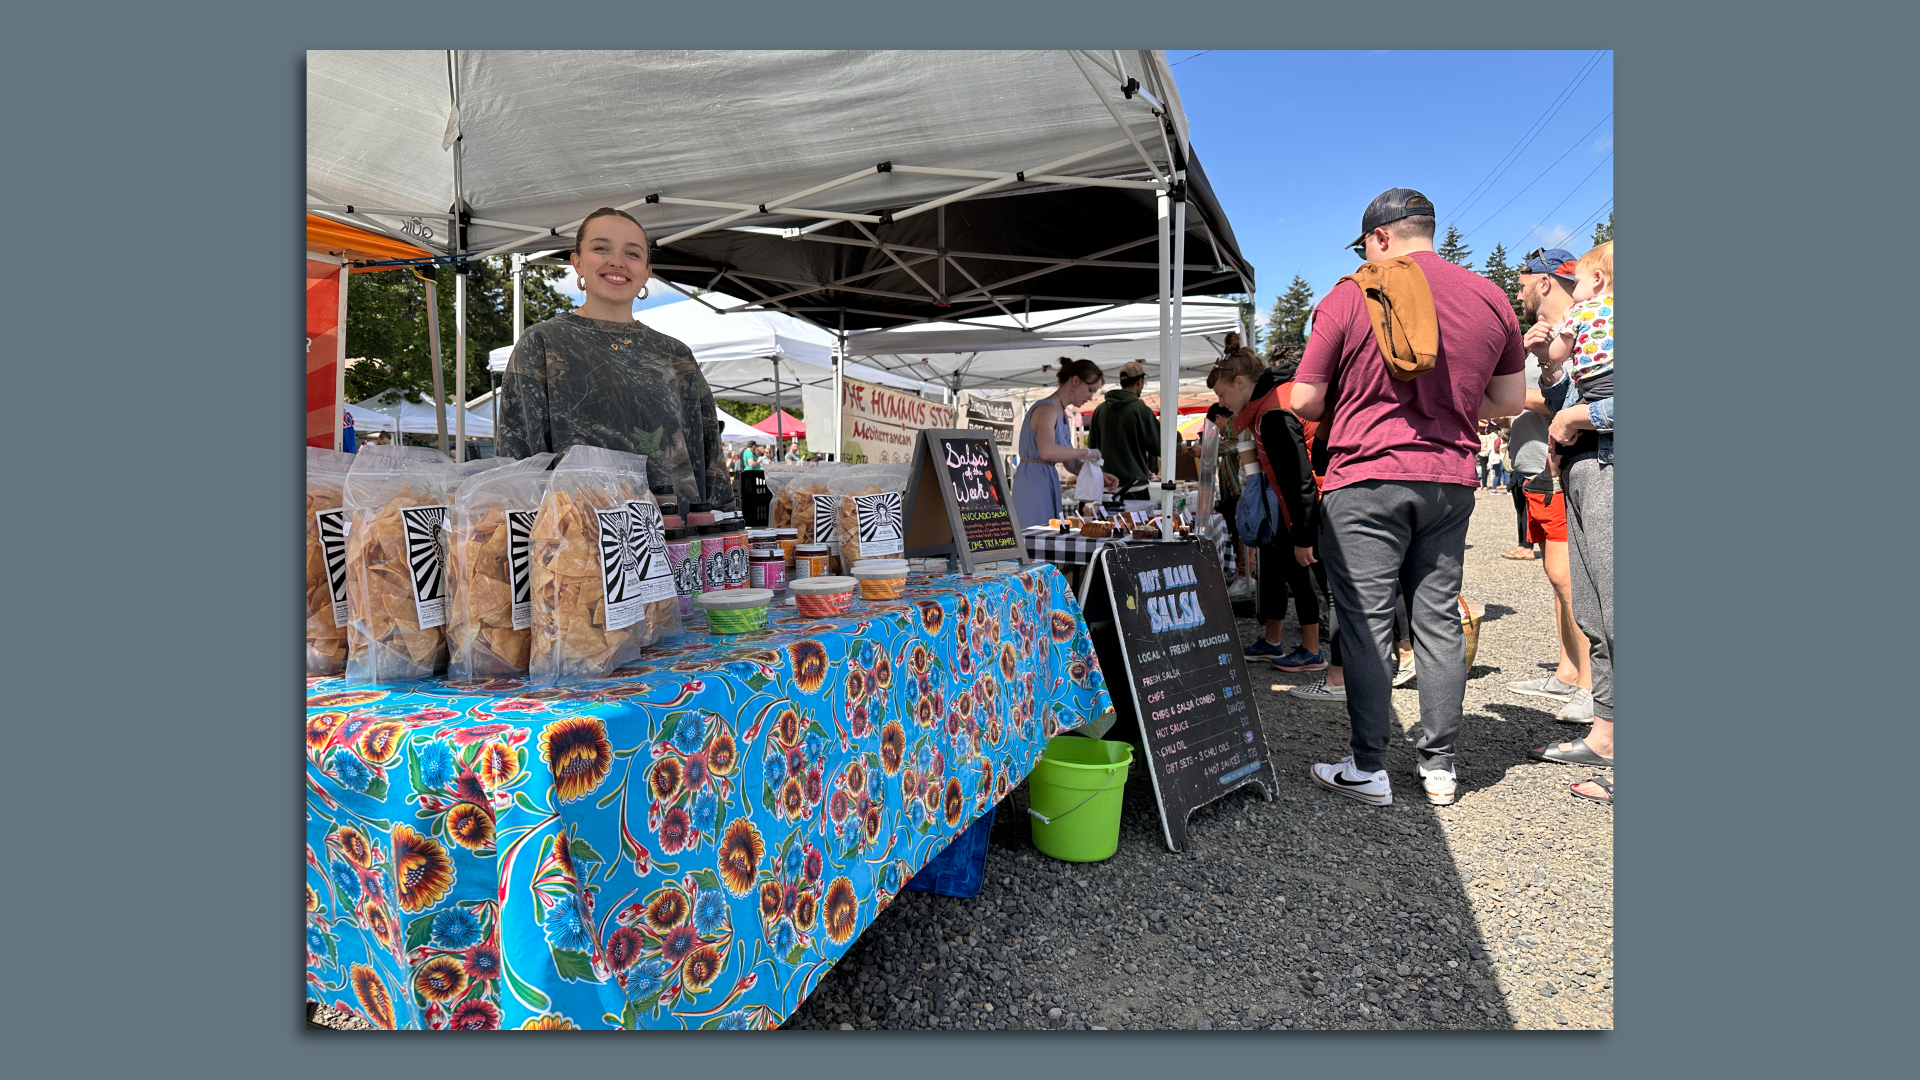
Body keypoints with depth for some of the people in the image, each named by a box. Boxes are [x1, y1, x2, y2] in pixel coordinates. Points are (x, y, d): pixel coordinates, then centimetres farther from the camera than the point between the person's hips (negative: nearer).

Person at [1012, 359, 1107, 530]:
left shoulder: (1061, 413, 19)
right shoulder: (1047, 409, -12)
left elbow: (1070, 463, 21)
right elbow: (1047, 451, -30)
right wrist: (1085, 453, -20)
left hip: (1048, 482, 10)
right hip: (1034, 482, -10)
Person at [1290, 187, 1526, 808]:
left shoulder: (1349, 296, -4)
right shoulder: (1491, 298, 8)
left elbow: (1305, 402, -5)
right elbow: (1509, 400, 14)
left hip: (1367, 479, -4)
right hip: (1451, 480, 5)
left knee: (1367, 625, 0)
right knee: (1438, 621, 10)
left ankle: (1368, 769, 6)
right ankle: (1439, 767, 19)